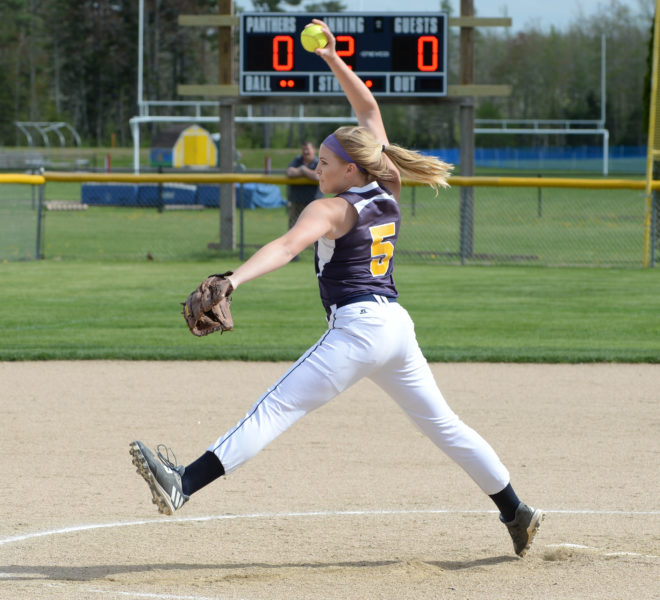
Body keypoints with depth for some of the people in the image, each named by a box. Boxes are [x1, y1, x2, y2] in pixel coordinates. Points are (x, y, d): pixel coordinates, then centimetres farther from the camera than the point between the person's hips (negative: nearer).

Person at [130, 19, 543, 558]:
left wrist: (233, 280, -39)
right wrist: (334, 60, 22)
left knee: (276, 410, -16)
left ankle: (184, 485, -24)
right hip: (398, 326, 8)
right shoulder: (388, 192, 13)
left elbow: (287, 246, -26)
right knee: (443, 424, 17)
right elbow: (369, 110, 24)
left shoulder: (332, 209, -7)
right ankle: (517, 514, 20)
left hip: (356, 328, -8)